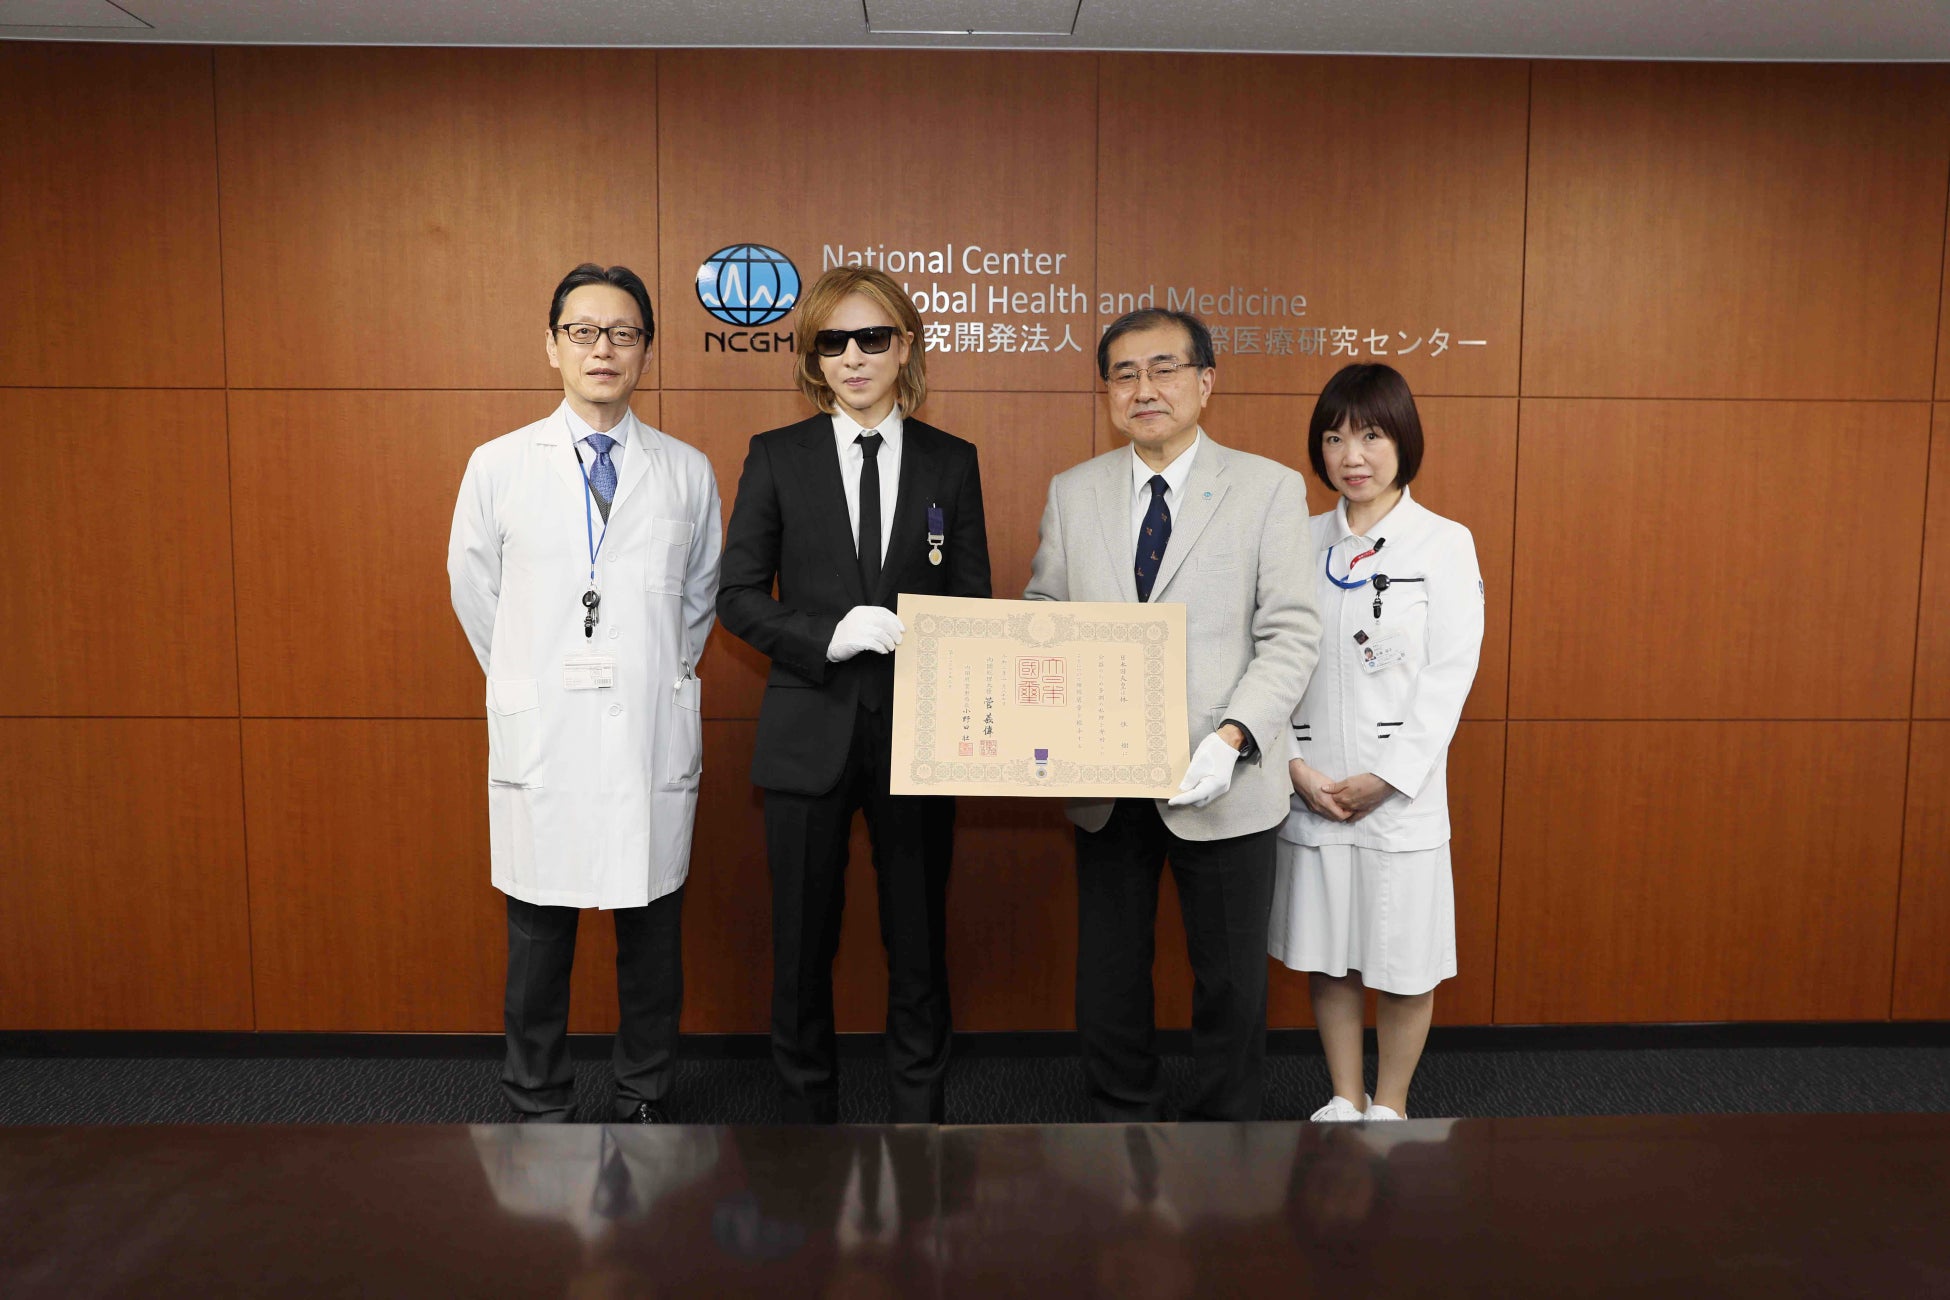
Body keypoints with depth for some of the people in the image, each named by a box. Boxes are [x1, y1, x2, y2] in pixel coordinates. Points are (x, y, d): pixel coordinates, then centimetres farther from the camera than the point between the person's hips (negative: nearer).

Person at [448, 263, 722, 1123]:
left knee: (652, 937, 11)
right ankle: (538, 1111, 28)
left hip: (654, 742, 1)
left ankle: (645, 1101, 29)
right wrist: (531, 685, 12)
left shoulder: (687, 472, 4)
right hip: (542, 741, 0)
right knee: (539, 940, 9)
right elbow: (474, 592, 11)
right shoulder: (498, 466, 1)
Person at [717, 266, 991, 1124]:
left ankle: (919, 1110, 29)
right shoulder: (777, 458, 3)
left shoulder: (952, 462, 6)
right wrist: (828, 636, -16)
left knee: (918, 938, 11)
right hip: (811, 732, 0)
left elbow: (973, 603, 5)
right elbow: (738, 595, 1)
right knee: (803, 940, 10)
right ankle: (805, 1111, 29)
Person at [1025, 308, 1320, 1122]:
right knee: (1107, 972, 16)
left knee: (1229, 978, 12)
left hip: (1221, 782, -2)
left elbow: (1290, 636, -8)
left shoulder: (1268, 489, -3)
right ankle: (1122, 1123, 38)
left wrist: (1231, 739, -21)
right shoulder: (1072, 492, 6)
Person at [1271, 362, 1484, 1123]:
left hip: (1400, 794, -3)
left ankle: (1390, 1108, 27)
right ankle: (1343, 1101, 31)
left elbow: (1450, 674, -8)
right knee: (1326, 958, 13)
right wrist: (1295, 765, -8)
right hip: (1311, 793, 3)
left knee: (1404, 965, 7)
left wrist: (1385, 778, -14)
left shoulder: (1445, 544, -3)